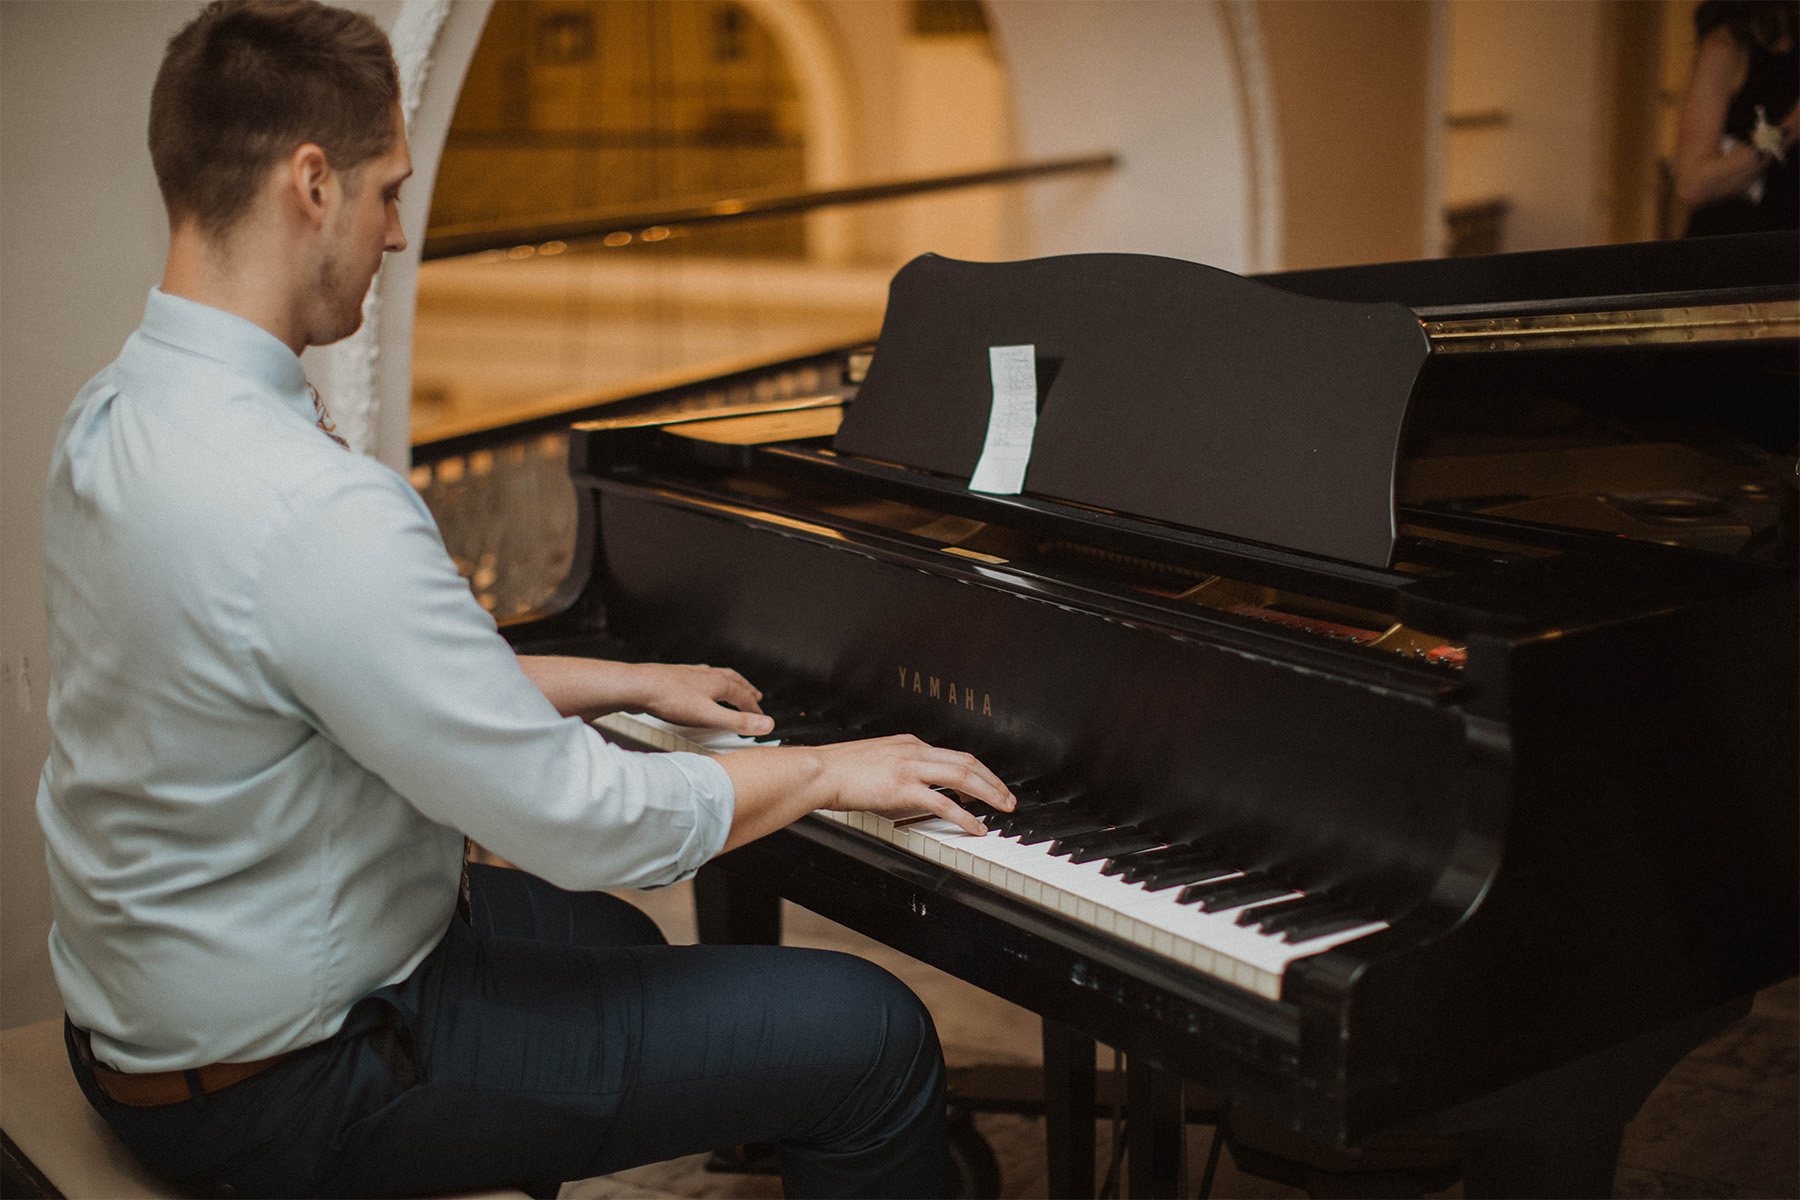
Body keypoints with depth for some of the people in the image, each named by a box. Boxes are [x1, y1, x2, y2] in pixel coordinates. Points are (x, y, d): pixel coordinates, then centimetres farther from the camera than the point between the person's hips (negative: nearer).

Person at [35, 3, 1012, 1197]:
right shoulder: (314, 511, -32)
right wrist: (827, 768, -9)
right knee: (873, 1033, -8)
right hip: (289, 1082, -10)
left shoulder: (118, 413, 1)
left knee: (606, 936, 33)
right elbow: (585, 824, -25)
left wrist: (629, 681, 16)